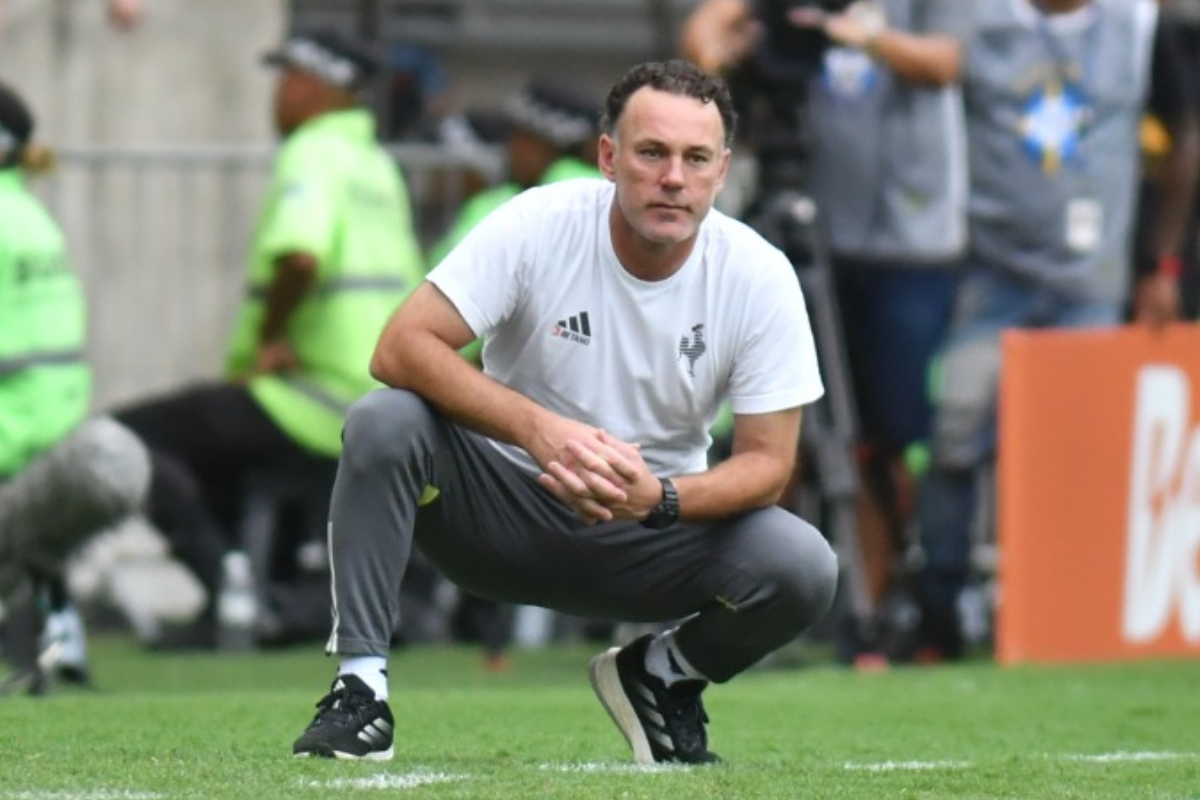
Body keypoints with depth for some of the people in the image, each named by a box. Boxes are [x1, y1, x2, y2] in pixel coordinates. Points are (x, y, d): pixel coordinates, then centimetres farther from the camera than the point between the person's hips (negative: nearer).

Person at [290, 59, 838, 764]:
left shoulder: (759, 277, -12)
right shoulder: (539, 225, -17)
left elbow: (769, 461, -11)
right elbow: (401, 348, -23)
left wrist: (660, 499, -32)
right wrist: (540, 429, -37)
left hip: (649, 532, 1)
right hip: (503, 509, -1)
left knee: (803, 568, -26)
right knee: (383, 425, -30)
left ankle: (664, 677, 7)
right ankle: (360, 687, -19)